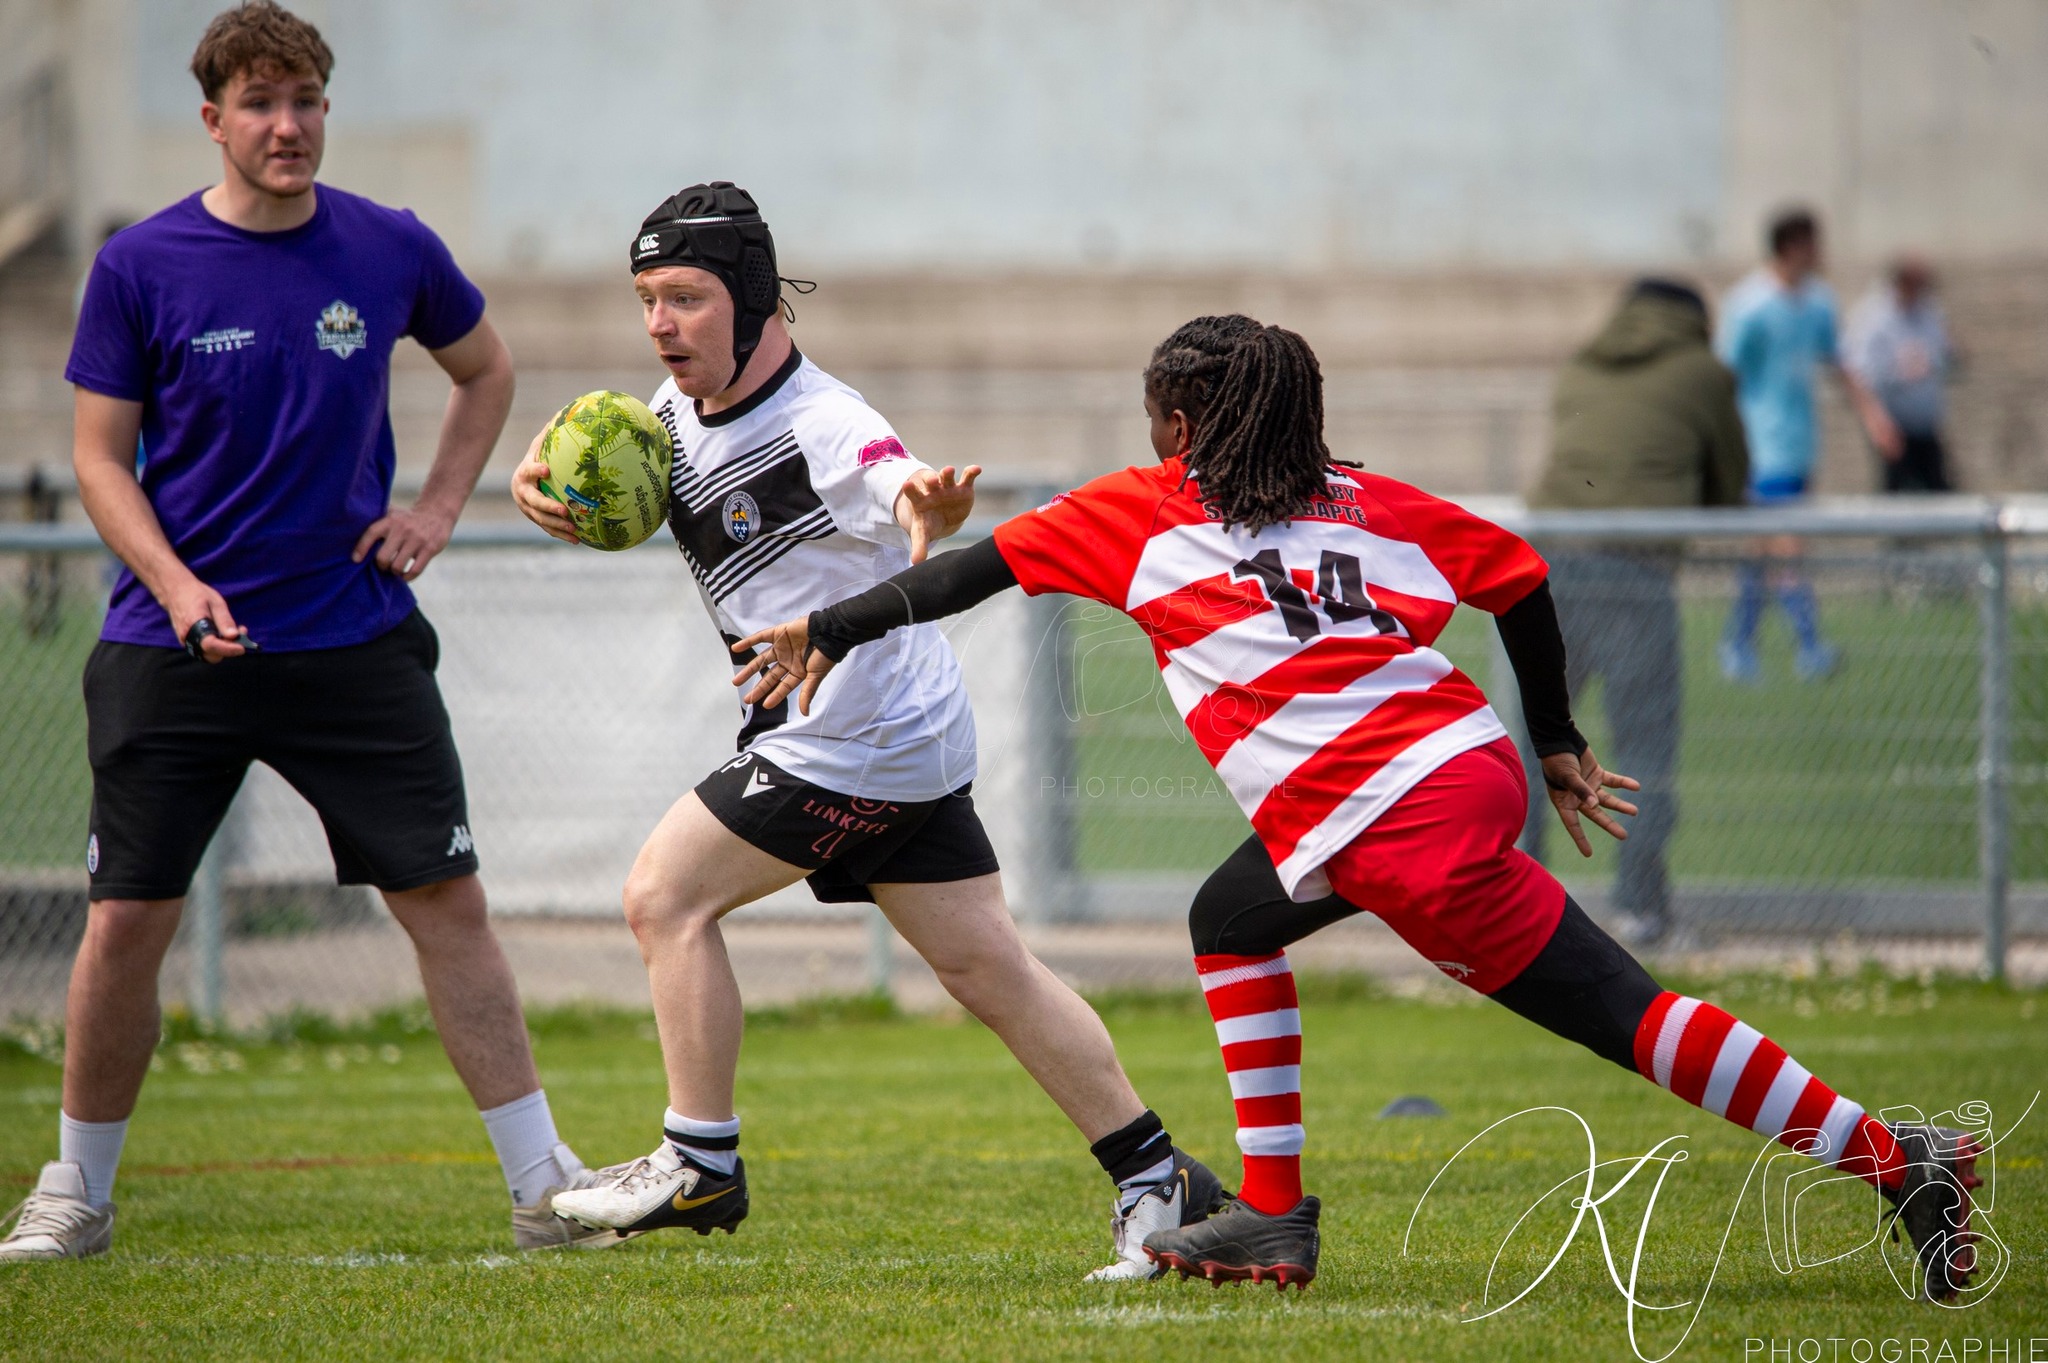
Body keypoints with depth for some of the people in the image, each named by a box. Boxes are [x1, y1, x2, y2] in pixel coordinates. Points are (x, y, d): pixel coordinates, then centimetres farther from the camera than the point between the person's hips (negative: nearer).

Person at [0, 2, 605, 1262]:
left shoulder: (392, 251, 1)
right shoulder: (142, 267, -4)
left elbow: (486, 369, 19)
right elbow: (102, 456, 0)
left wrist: (440, 508, 6)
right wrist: (178, 587, -14)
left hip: (354, 636, 1)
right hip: (176, 642, -1)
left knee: (447, 899, -3)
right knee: (126, 921, -1)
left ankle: (544, 1185, 3)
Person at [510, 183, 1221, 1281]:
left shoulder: (821, 430, -24)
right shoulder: (681, 411, 3)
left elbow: (900, 493, -42)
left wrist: (931, 513, -67)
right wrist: (539, 489, -7)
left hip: (861, 734, -9)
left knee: (664, 894, -7)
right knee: (986, 966, 8)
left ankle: (701, 1165, 1)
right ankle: (1158, 1179, 11)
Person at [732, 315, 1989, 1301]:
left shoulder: (1145, 511, 8)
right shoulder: (1367, 503, 20)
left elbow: (976, 569, 10)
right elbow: (1521, 578, 19)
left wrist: (829, 630, 19)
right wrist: (1557, 746, 28)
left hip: (1407, 832, -7)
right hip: (1469, 758, 7)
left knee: (1631, 1017, -4)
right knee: (1234, 922, 25)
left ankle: (1895, 1159, -9)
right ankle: (1274, 1216, 23)